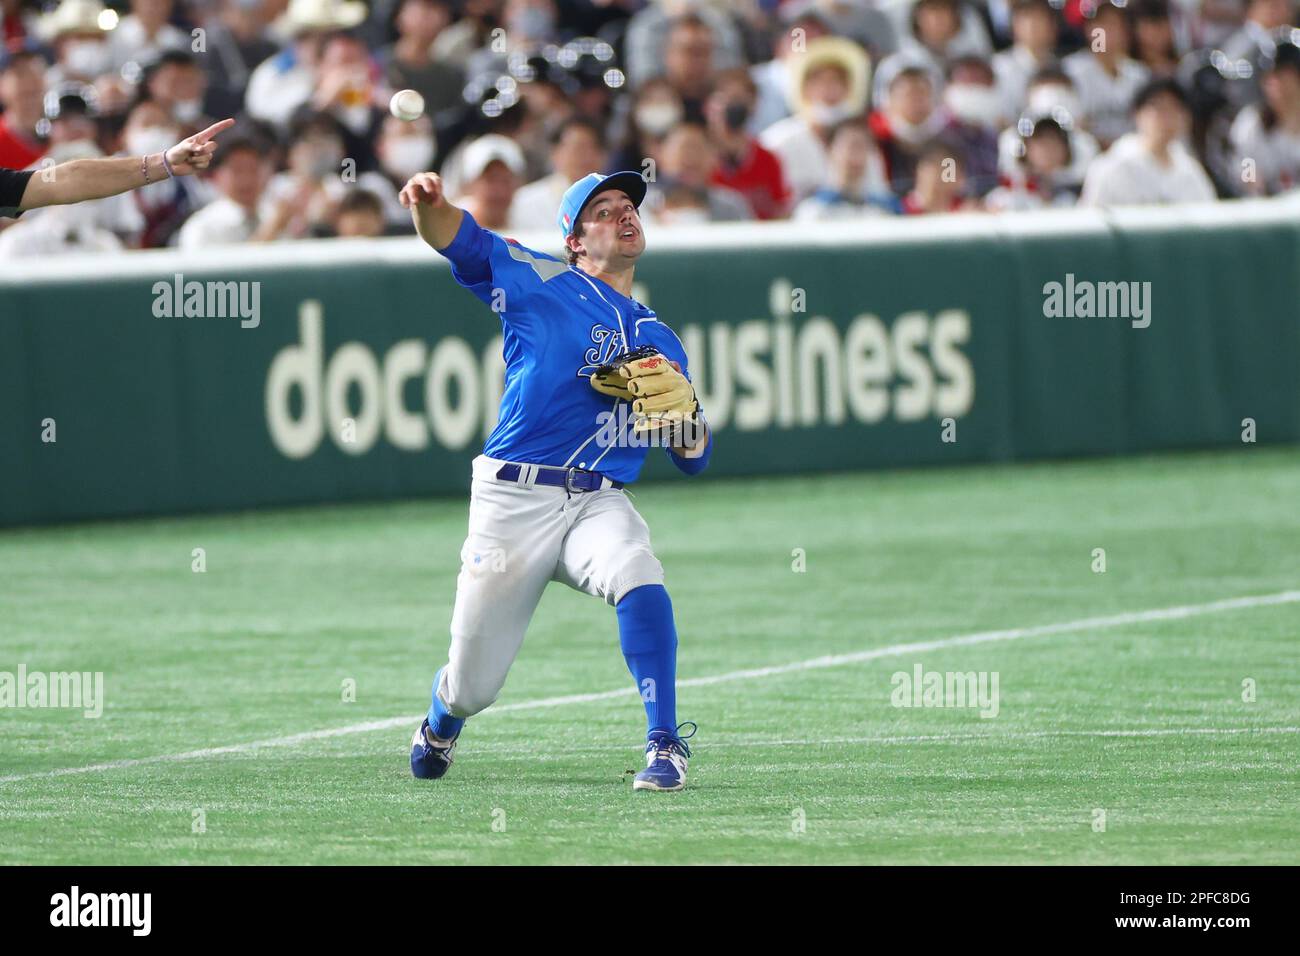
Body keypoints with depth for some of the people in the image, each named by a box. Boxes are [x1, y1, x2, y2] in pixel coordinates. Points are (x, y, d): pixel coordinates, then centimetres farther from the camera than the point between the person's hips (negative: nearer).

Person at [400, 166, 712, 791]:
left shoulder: (657, 337, 19)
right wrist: (428, 202, -29)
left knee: (639, 578, -33)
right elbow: (455, 237, -6)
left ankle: (665, 746, -24)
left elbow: (695, 459, 19)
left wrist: (680, 404, -3)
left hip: (600, 502, 2)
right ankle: (441, 723, 39)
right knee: (472, 687, 1)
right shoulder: (541, 282, 8)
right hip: (515, 500, -2)